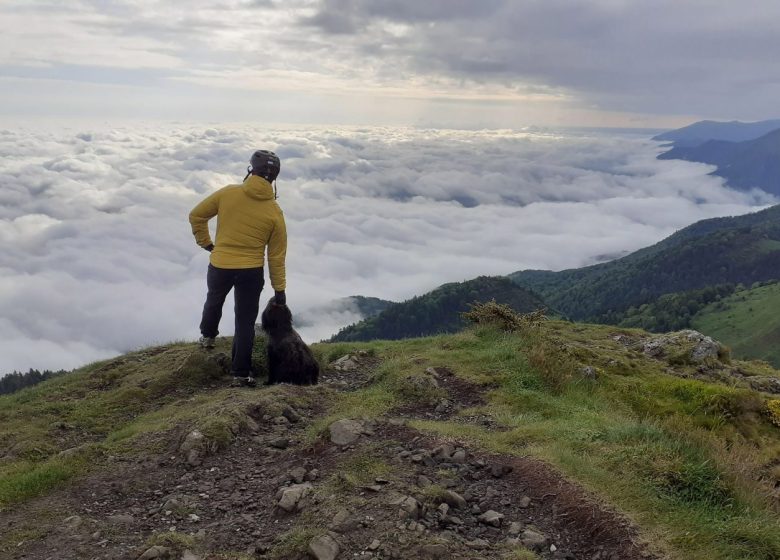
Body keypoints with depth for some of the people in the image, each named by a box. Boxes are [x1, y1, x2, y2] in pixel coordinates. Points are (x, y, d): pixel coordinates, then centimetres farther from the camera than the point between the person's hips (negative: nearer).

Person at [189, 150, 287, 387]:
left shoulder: (228, 193, -8)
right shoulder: (274, 212, -8)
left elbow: (196, 216, 0)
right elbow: (276, 256, -4)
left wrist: (205, 242, 15)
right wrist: (279, 289, 3)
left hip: (219, 266, 1)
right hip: (251, 272, -1)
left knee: (214, 299, 32)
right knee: (245, 322, 9)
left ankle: (207, 336, 53)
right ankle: (241, 373, 12)